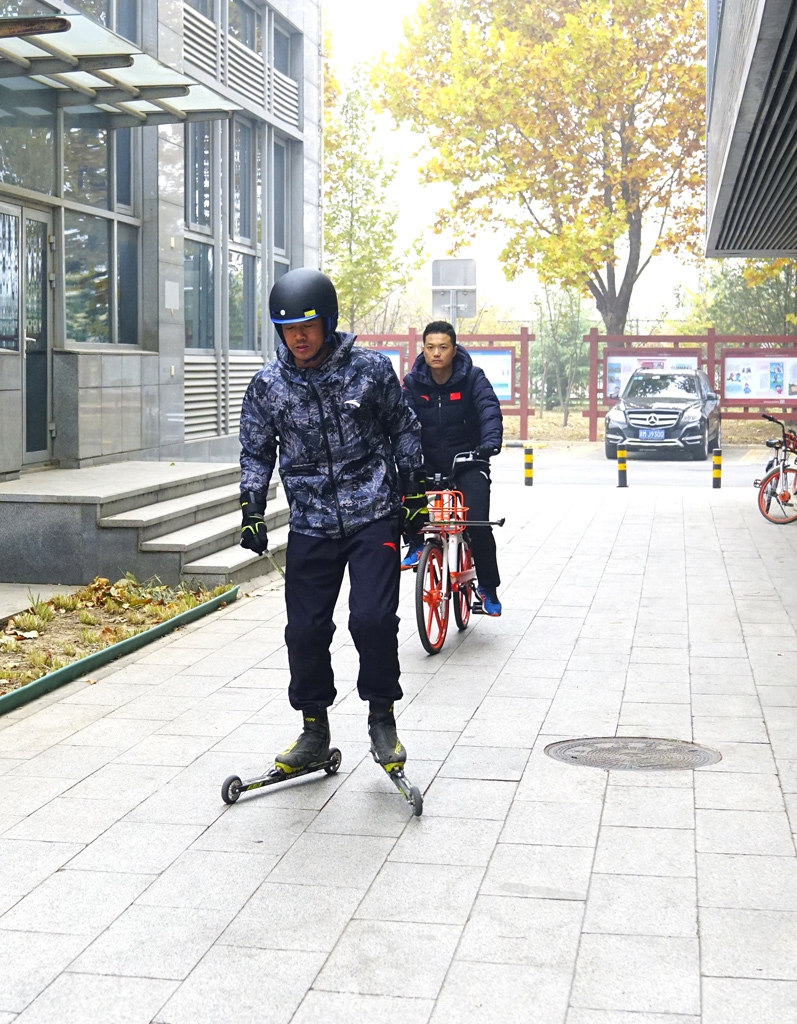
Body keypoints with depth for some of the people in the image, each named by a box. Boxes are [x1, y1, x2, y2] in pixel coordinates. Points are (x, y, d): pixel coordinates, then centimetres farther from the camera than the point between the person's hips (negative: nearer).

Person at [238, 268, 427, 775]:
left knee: (373, 618, -14)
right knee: (305, 630, 1)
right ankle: (315, 729, 20)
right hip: (311, 524, 2)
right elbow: (256, 451, 11)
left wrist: (414, 490, 9)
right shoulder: (268, 384, 0)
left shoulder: (371, 368, -4)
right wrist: (252, 510, 3)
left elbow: (404, 430, 8)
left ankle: (382, 718, 9)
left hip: (374, 517, -2)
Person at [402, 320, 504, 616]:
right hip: (429, 463, 2)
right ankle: (417, 543, -1)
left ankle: (488, 587, 5)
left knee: (478, 522, -16)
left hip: (468, 462, -2)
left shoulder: (472, 378, -8)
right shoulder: (413, 382, -3)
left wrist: (490, 442, -40)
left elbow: (489, 410, -21)